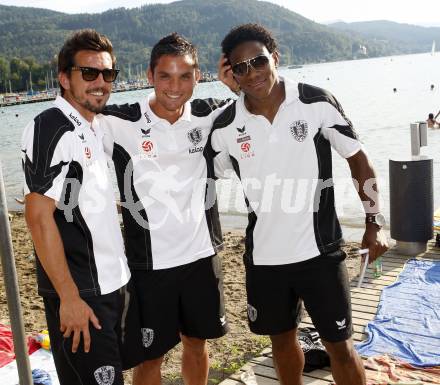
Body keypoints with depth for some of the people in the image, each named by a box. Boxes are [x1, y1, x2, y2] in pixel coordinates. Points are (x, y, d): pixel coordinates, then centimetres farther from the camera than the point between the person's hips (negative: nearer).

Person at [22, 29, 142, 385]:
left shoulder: (95, 129, 10)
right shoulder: (51, 129, -16)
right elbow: (38, 217, -20)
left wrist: (120, 275, 14)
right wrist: (69, 297, -20)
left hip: (115, 284, 9)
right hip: (80, 294, -8)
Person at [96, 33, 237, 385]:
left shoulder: (210, 116, -2)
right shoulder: (120, 124, -12)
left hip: (202, 255, 3)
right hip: (150, 263, -3)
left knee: (196, 342, 22)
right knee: (151, 355, 12)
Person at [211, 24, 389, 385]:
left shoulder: (317, 102, -10)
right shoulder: (226, 127, -6)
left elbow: (359, 159, -2)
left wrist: (374, 224, -5)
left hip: (319, 249, -2)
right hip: (263, 255, 2)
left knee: (340, 345, 8)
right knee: (282, 339, 20)